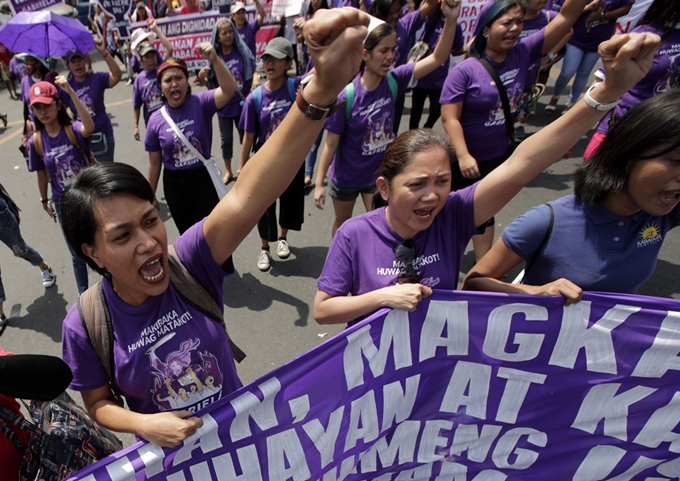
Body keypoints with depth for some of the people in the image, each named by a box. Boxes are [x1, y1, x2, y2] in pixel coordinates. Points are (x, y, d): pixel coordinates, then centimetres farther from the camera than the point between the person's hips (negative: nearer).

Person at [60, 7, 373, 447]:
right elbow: (98, 402, -4)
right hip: (169, 452, 0)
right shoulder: (84, 326, -22)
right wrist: (141, 424, -26)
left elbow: (247, 197, -44)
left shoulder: (189, 262, -26)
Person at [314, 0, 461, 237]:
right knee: (342, 224, 21)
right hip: (346, 177, -3)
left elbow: (437, 58, -16)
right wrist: (319, 183, -15)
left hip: (380, 174, 3)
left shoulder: (394, 80, -14)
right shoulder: (347, 96, -26)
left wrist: (451, 20, -32)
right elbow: (331, 145, -19)